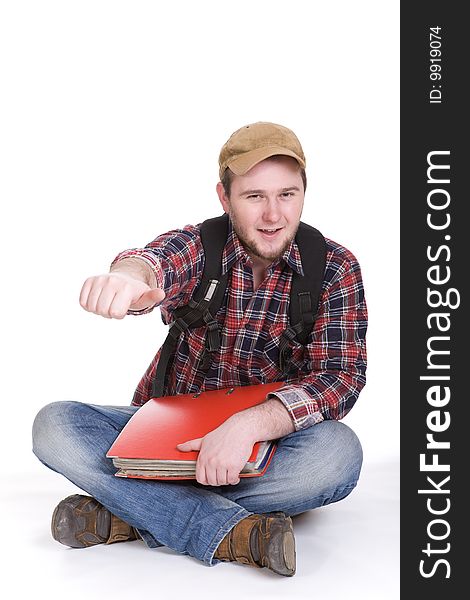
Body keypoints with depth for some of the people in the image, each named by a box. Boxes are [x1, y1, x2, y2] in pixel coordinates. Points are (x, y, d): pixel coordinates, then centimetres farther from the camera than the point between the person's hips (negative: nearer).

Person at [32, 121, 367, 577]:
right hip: (168, 430, 1)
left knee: (338, 451, -33)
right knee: (54, 425, -21)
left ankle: (132, 515, -24)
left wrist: (248, 424, -37)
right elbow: (158, 262, -34)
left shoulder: (334, 269, -9)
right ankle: (232, 532, -31)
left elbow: (341, 375, -19)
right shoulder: (198, 247, -9)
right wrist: (128, 277, -61)